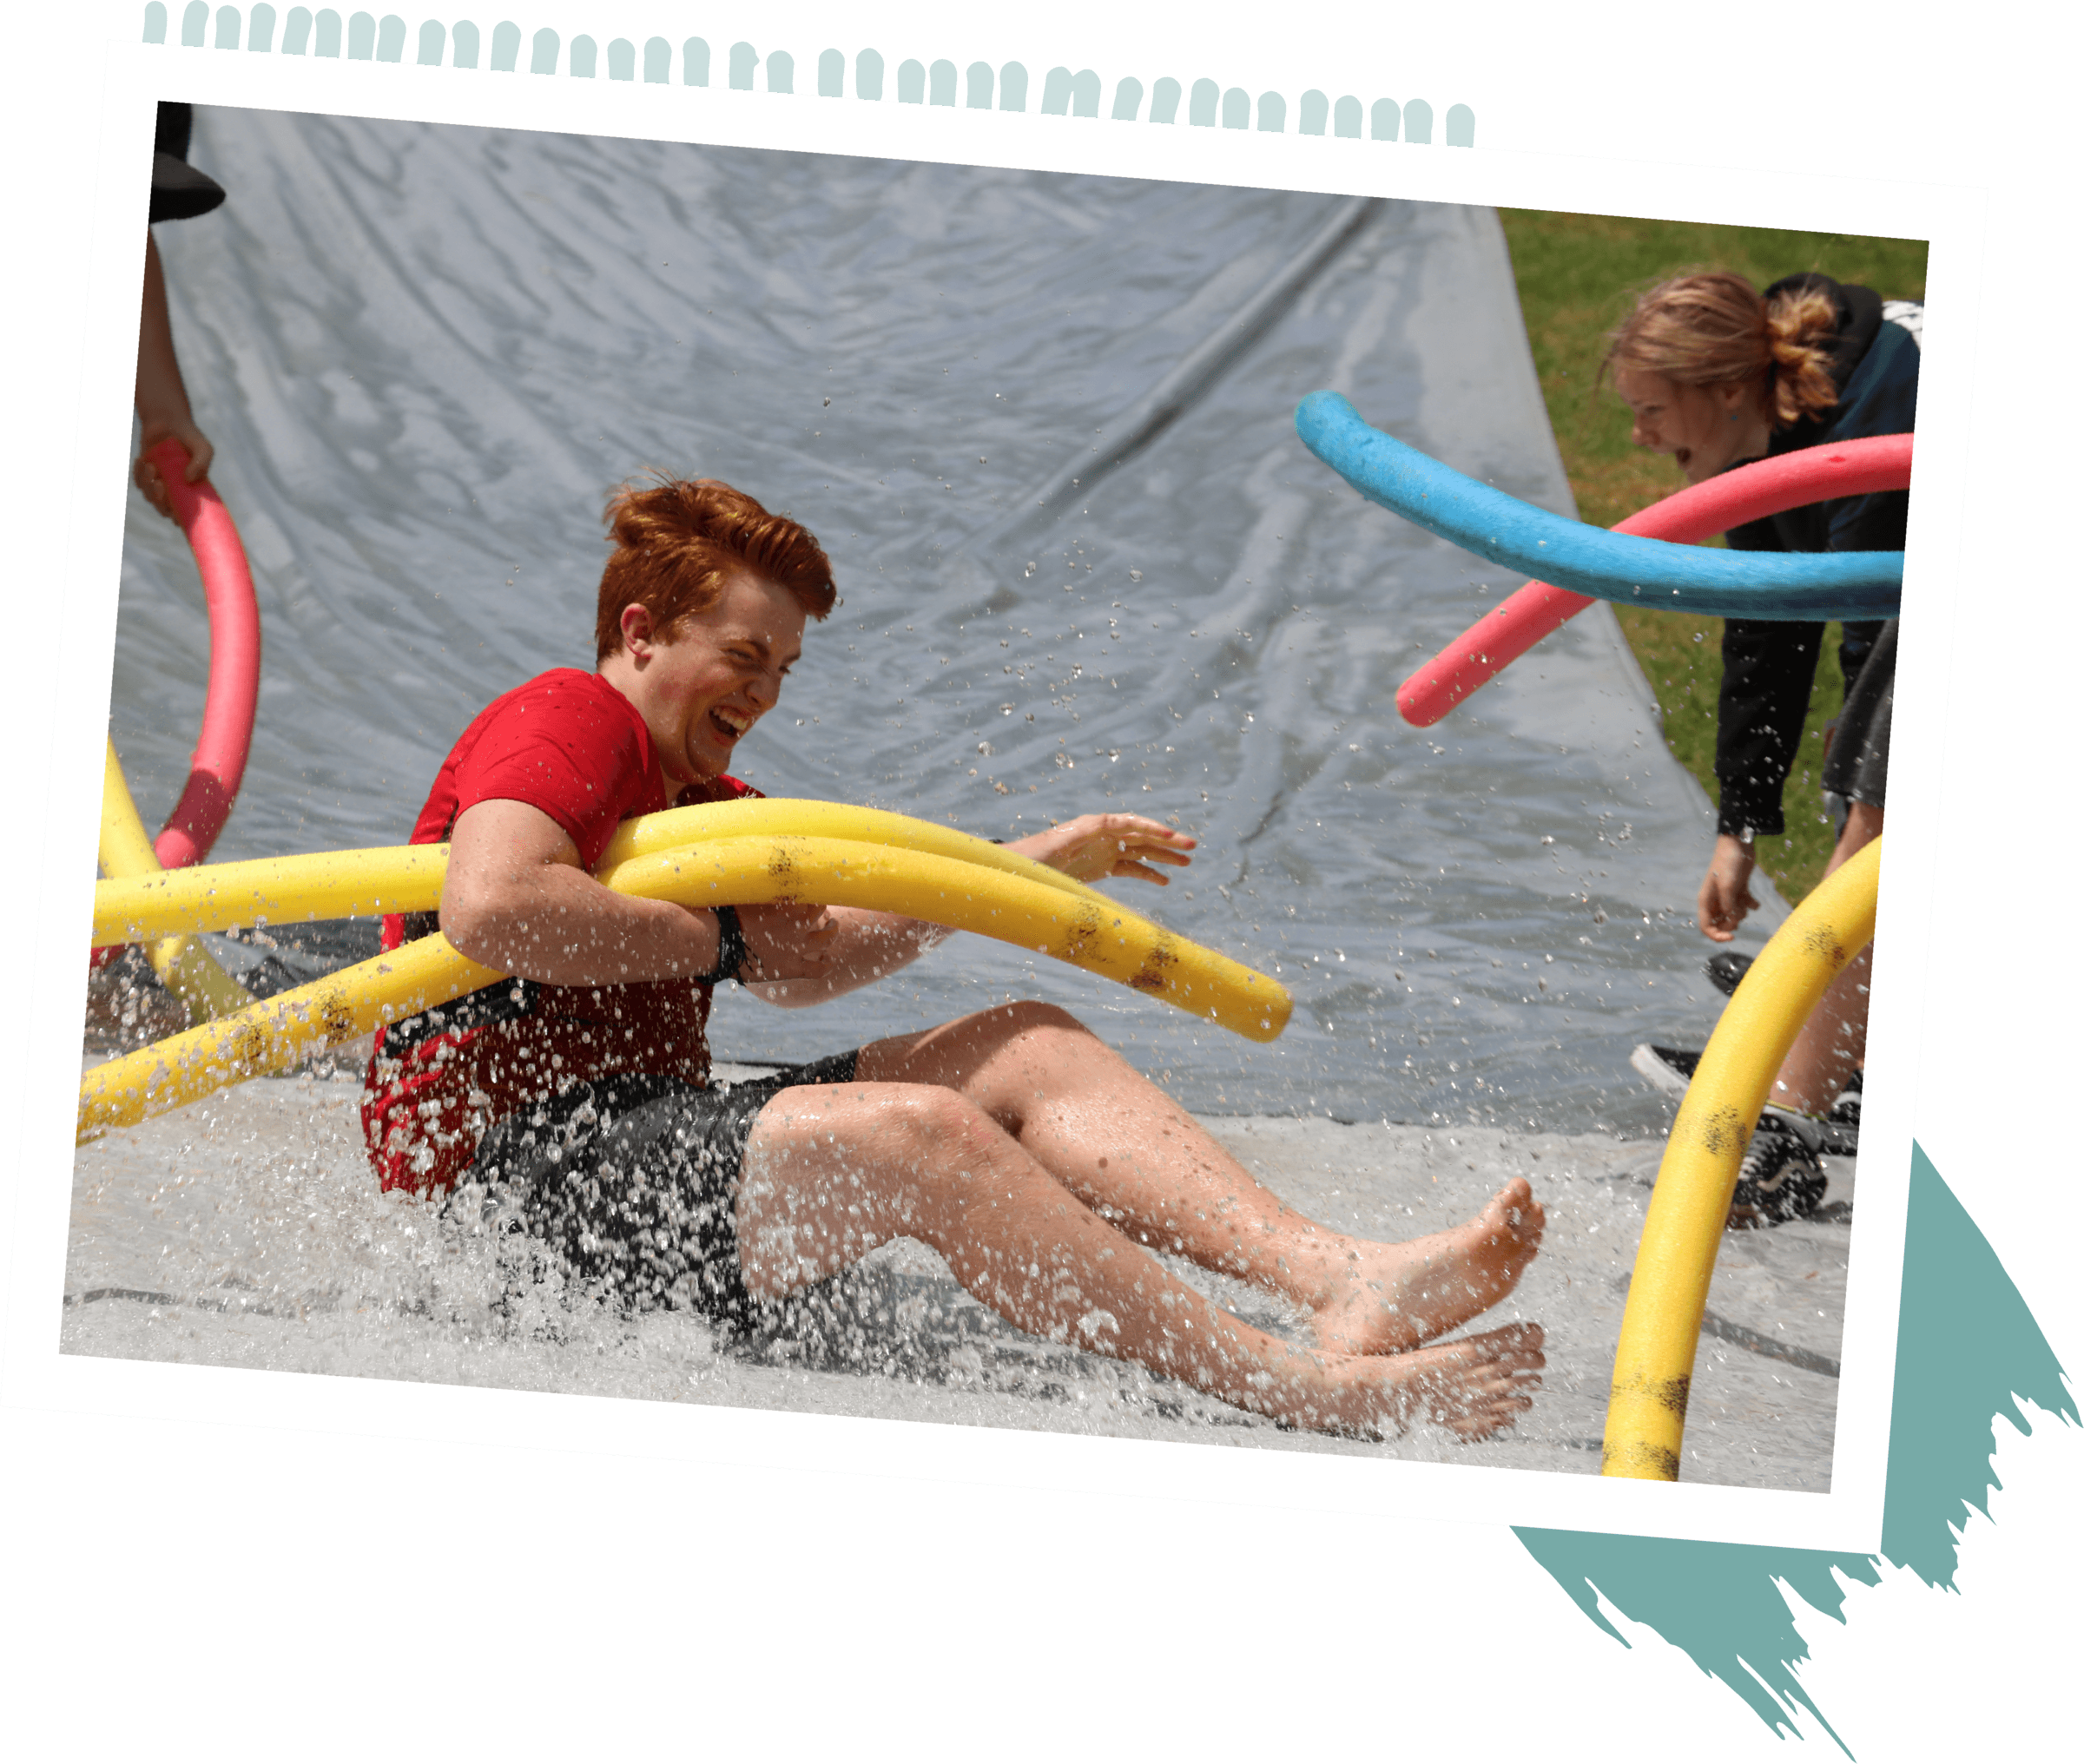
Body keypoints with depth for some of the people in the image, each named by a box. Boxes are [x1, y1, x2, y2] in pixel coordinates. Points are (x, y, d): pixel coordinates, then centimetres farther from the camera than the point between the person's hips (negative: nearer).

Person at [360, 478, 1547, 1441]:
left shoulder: (692, 791, 26)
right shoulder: (566, 723, -8)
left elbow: (809, 959, 31)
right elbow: (491, 906, -28)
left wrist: (1014, 873, 22)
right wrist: (715, 940, -15)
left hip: (642, 1135, 11)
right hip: (514, 1160, -11)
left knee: (1029, 1049, 1)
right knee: (919, 1136, -31)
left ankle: (1344, 1279, -20)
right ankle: (1309, 1393, -36)